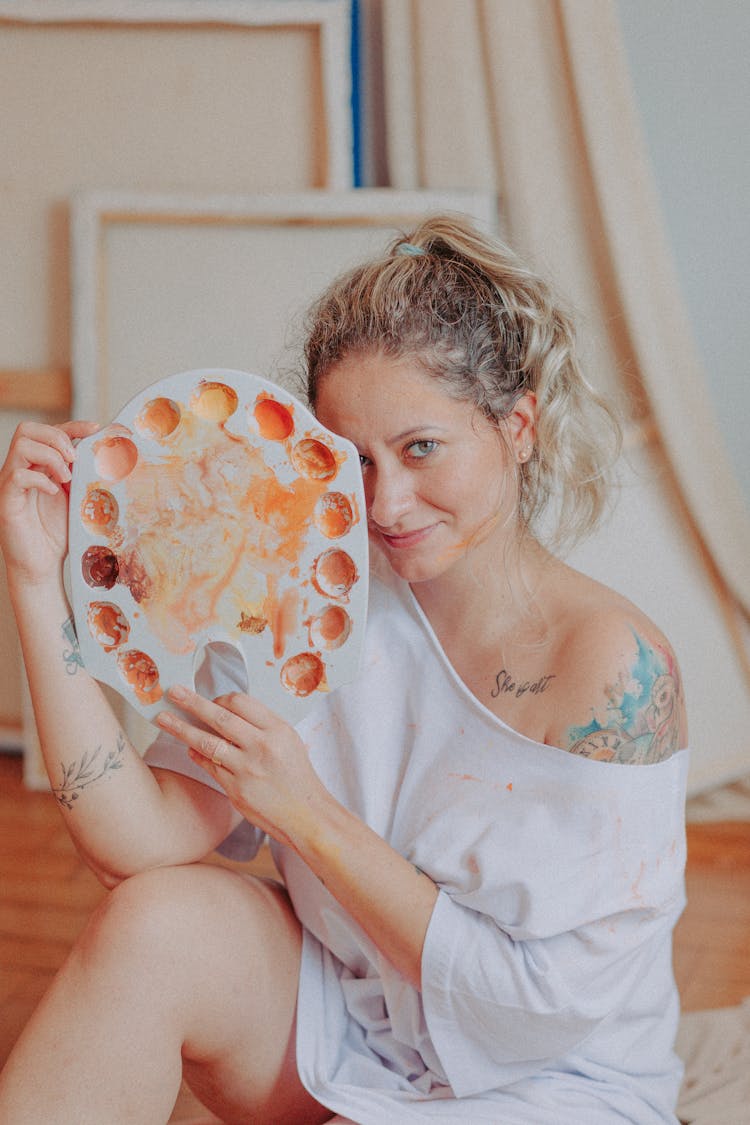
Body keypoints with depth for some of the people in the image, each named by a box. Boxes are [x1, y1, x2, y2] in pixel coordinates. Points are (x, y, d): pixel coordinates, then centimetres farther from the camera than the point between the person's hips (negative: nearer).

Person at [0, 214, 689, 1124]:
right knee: (156, 922, -22)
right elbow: (142, 842, -15)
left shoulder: (611, 663, -22)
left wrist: (307, 813, -21)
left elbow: (538, 1003, -20)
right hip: (344, 1032, 4)